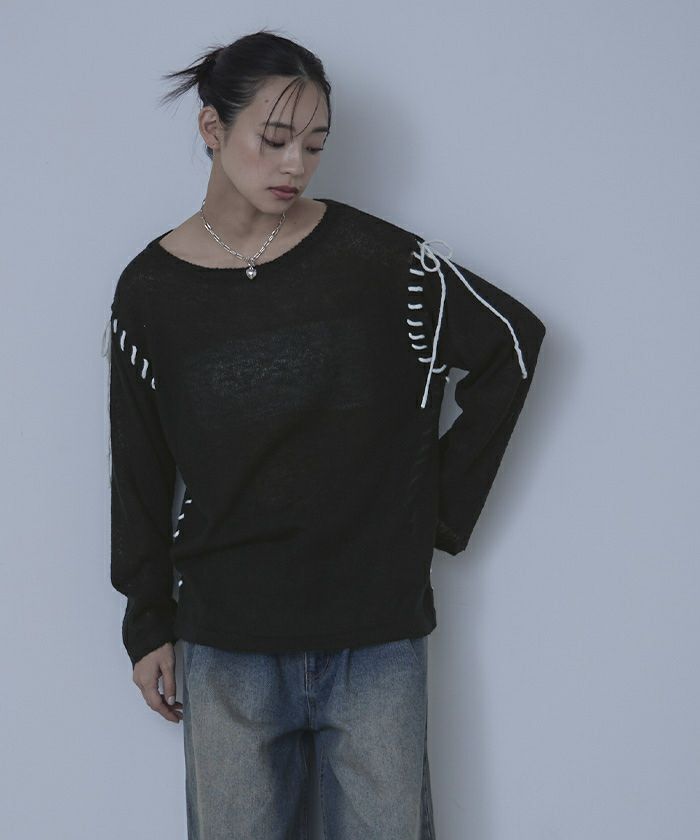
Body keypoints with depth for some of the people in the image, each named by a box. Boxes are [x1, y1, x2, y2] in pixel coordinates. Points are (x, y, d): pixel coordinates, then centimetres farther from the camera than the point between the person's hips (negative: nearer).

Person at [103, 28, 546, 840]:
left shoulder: (376, 256, -6)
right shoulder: (150, 288, -1)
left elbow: (513, 340, 4)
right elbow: (139, 470, 7)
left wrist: (447, 500, 3)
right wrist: (148, 621, 9)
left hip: (378, 629, -1)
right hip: (227, 639, 1)